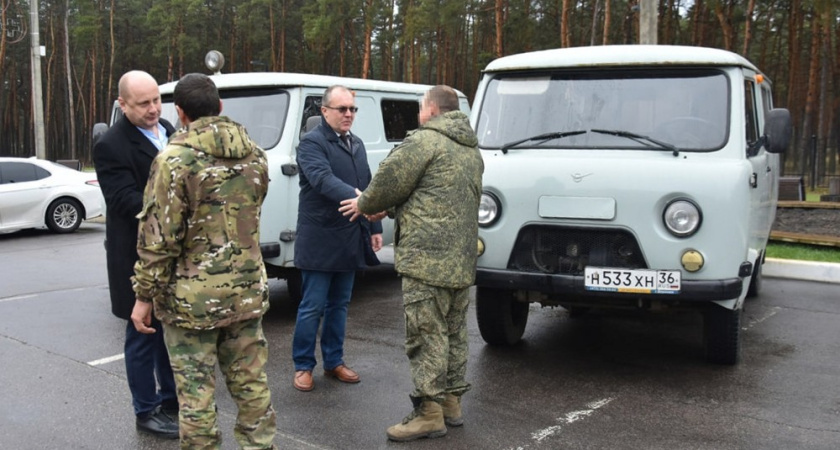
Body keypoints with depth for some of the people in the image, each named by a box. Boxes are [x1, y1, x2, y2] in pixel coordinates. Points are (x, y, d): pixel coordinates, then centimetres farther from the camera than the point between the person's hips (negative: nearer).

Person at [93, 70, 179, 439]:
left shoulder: (168, 131, 9)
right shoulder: (110, 146, -15)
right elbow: (126, 201, -23)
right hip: (140, 257, -7)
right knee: (144, 334, 6)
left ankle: (171, 400, 33)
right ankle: (147, 411, 20)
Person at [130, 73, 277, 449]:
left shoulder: (175, 159, -14)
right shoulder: (255, 155, 5)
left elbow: (158, 236, -14)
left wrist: (145, 296, -6)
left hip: (193, 298, -5)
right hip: (247, 291, 6)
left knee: (196, 391, 6)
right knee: (251, 383, 15)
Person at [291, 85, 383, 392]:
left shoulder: (357, 144, 15)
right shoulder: (312, 143, -10)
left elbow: (367, 186, 19)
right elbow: (323, 179, -28)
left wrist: (375, 228, 15)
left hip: (350, 240, 7)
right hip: (320, 240, -7)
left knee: (339, 304, 15)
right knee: (313, 307, 1)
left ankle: (334, 361, 26)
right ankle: (303, 366, 14)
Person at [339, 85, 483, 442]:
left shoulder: (424, 141, -10)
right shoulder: (472, 151, 20)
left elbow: (389, 183, -9)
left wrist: (364, 204, 13)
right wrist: (386, 208, 23)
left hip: (428, 258, -9)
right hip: (462, 259, 10)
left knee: (426, 335, -4)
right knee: (454, 334, 16)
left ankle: (429, 412, 1)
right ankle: (451, 402, 25)